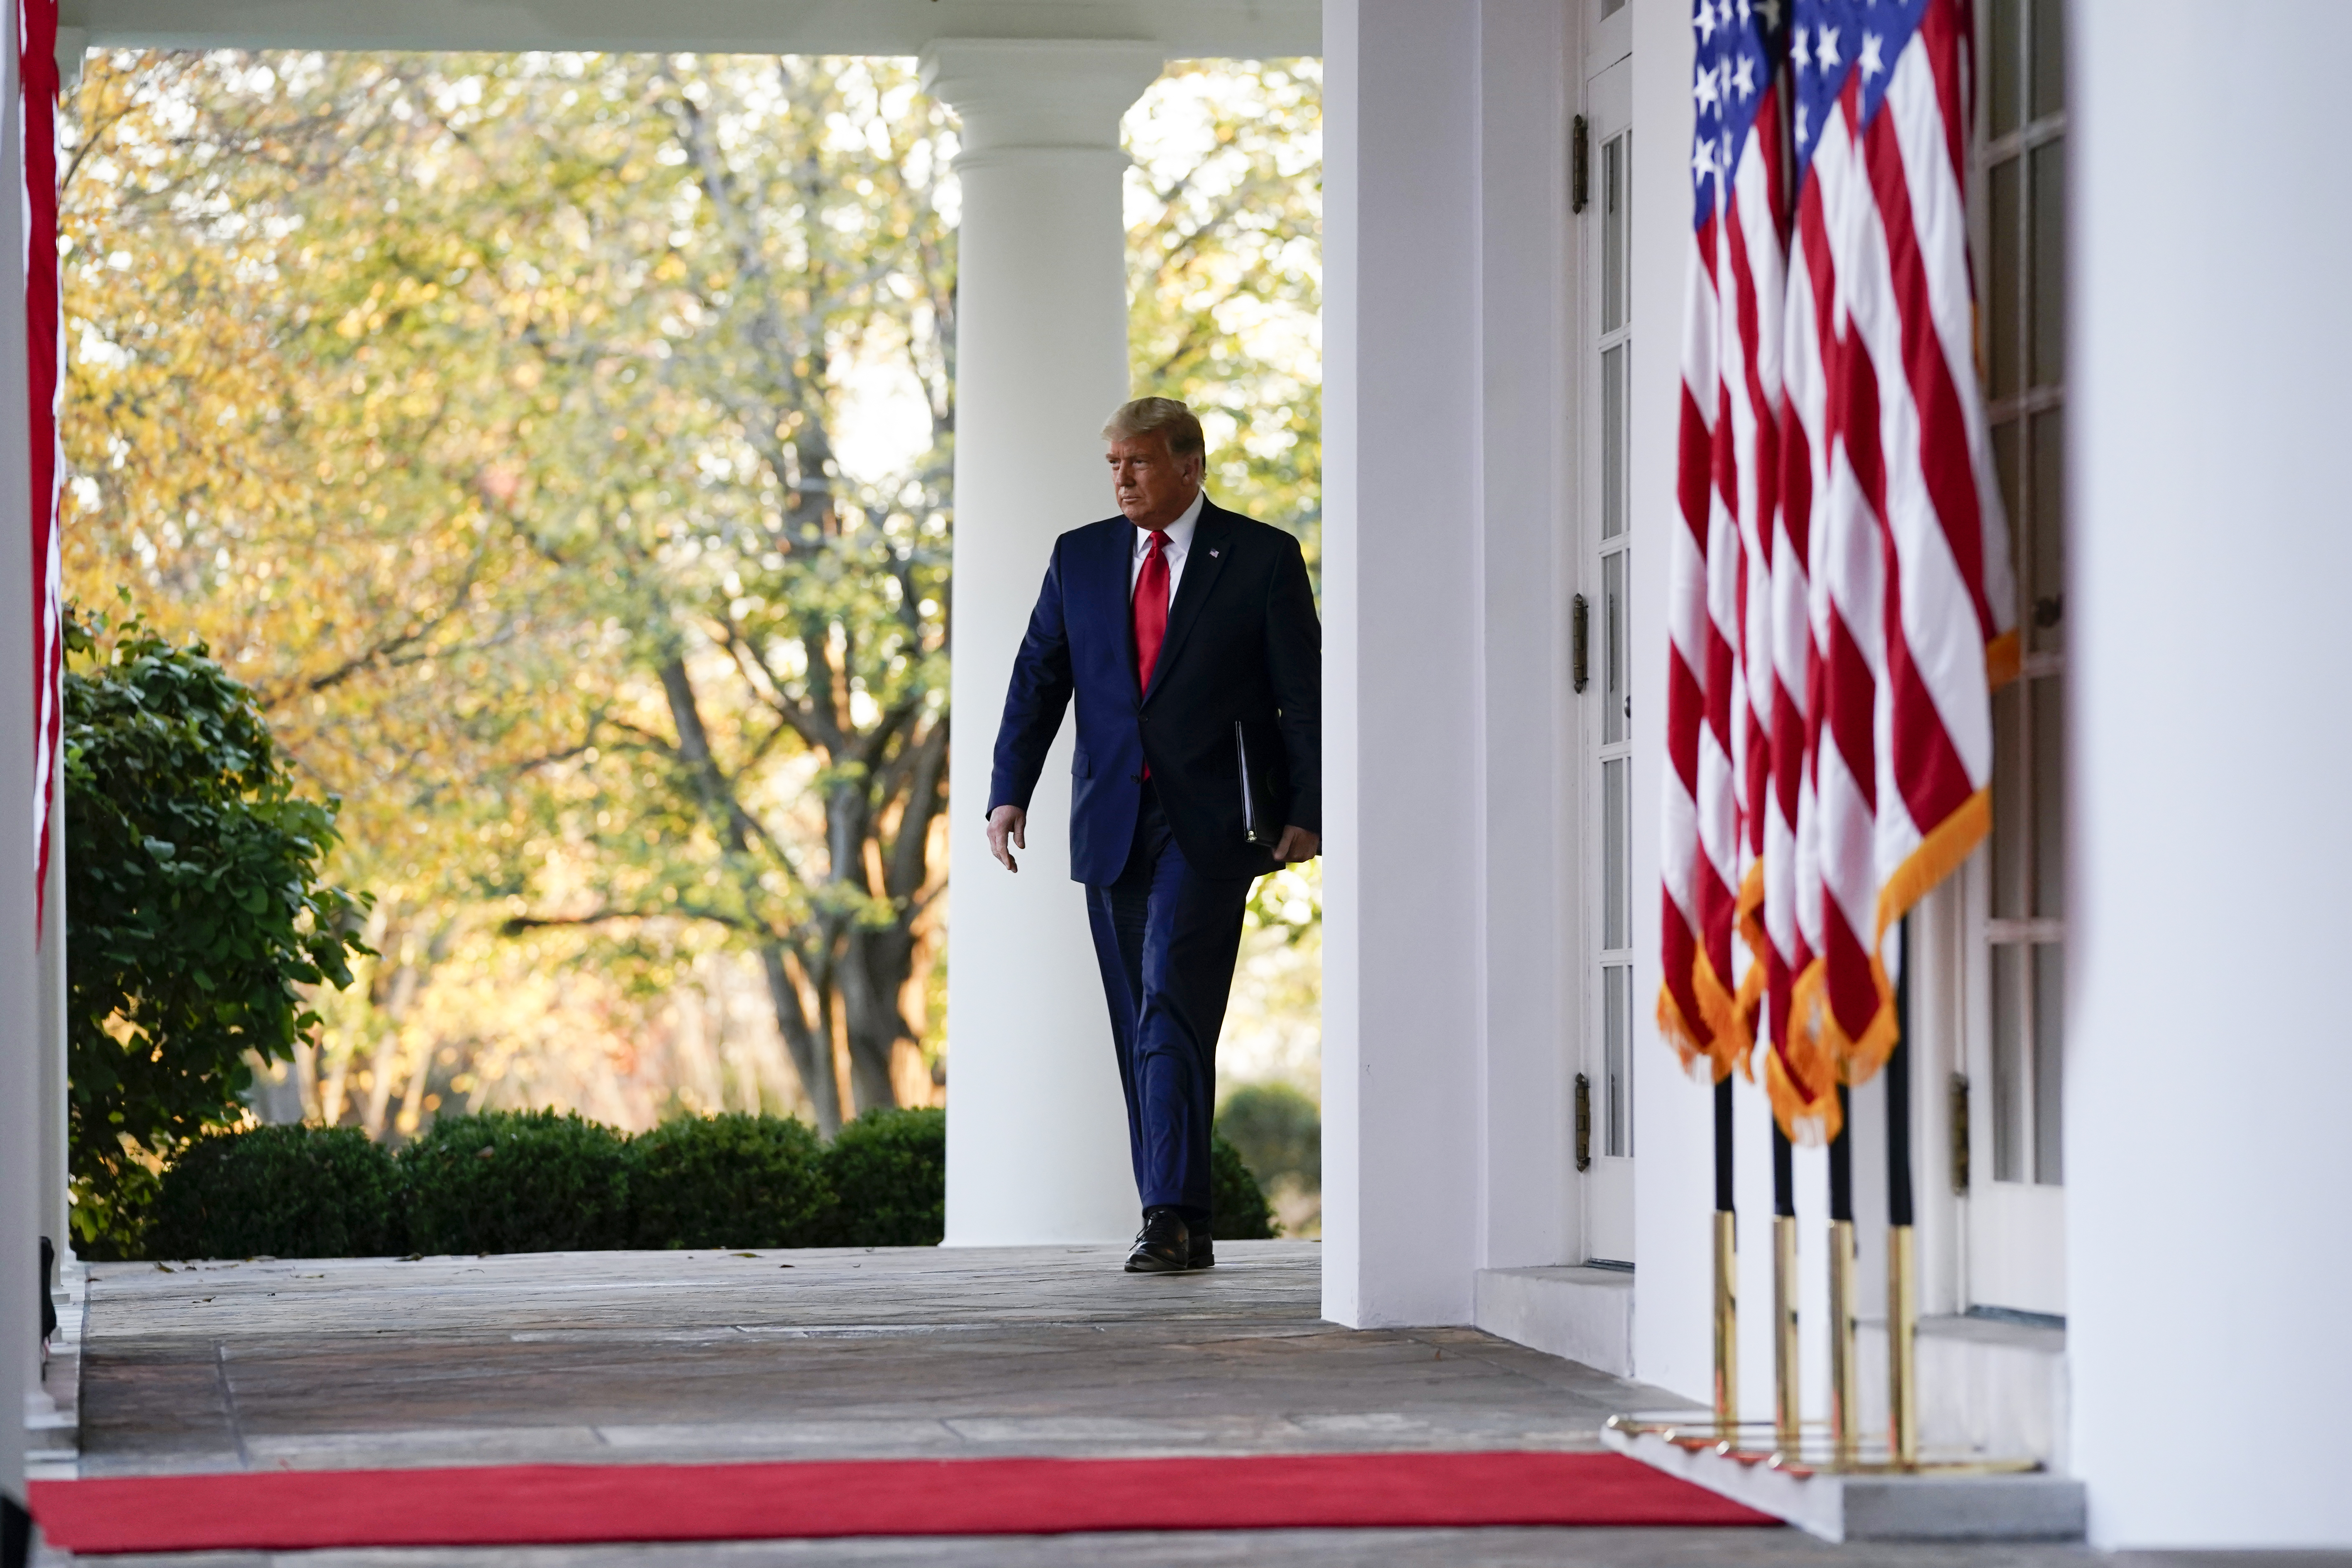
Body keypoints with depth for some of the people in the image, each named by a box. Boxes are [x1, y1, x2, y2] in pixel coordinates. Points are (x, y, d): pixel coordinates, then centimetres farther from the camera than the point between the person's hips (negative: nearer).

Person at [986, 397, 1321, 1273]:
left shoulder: (1262, 558, 1)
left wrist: (1306, 811, -8)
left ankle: (1174, 1216, -19)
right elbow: (1038, 680, 9)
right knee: (1139, 1027, 6)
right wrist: (1009, 793, -3)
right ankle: (1176, 1227, 12)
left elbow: (1304, 693, 0)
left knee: (1173, 1010, -16)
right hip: (1112, 822, 5)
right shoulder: (1081, 558, 12)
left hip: (1208, 823, -5)